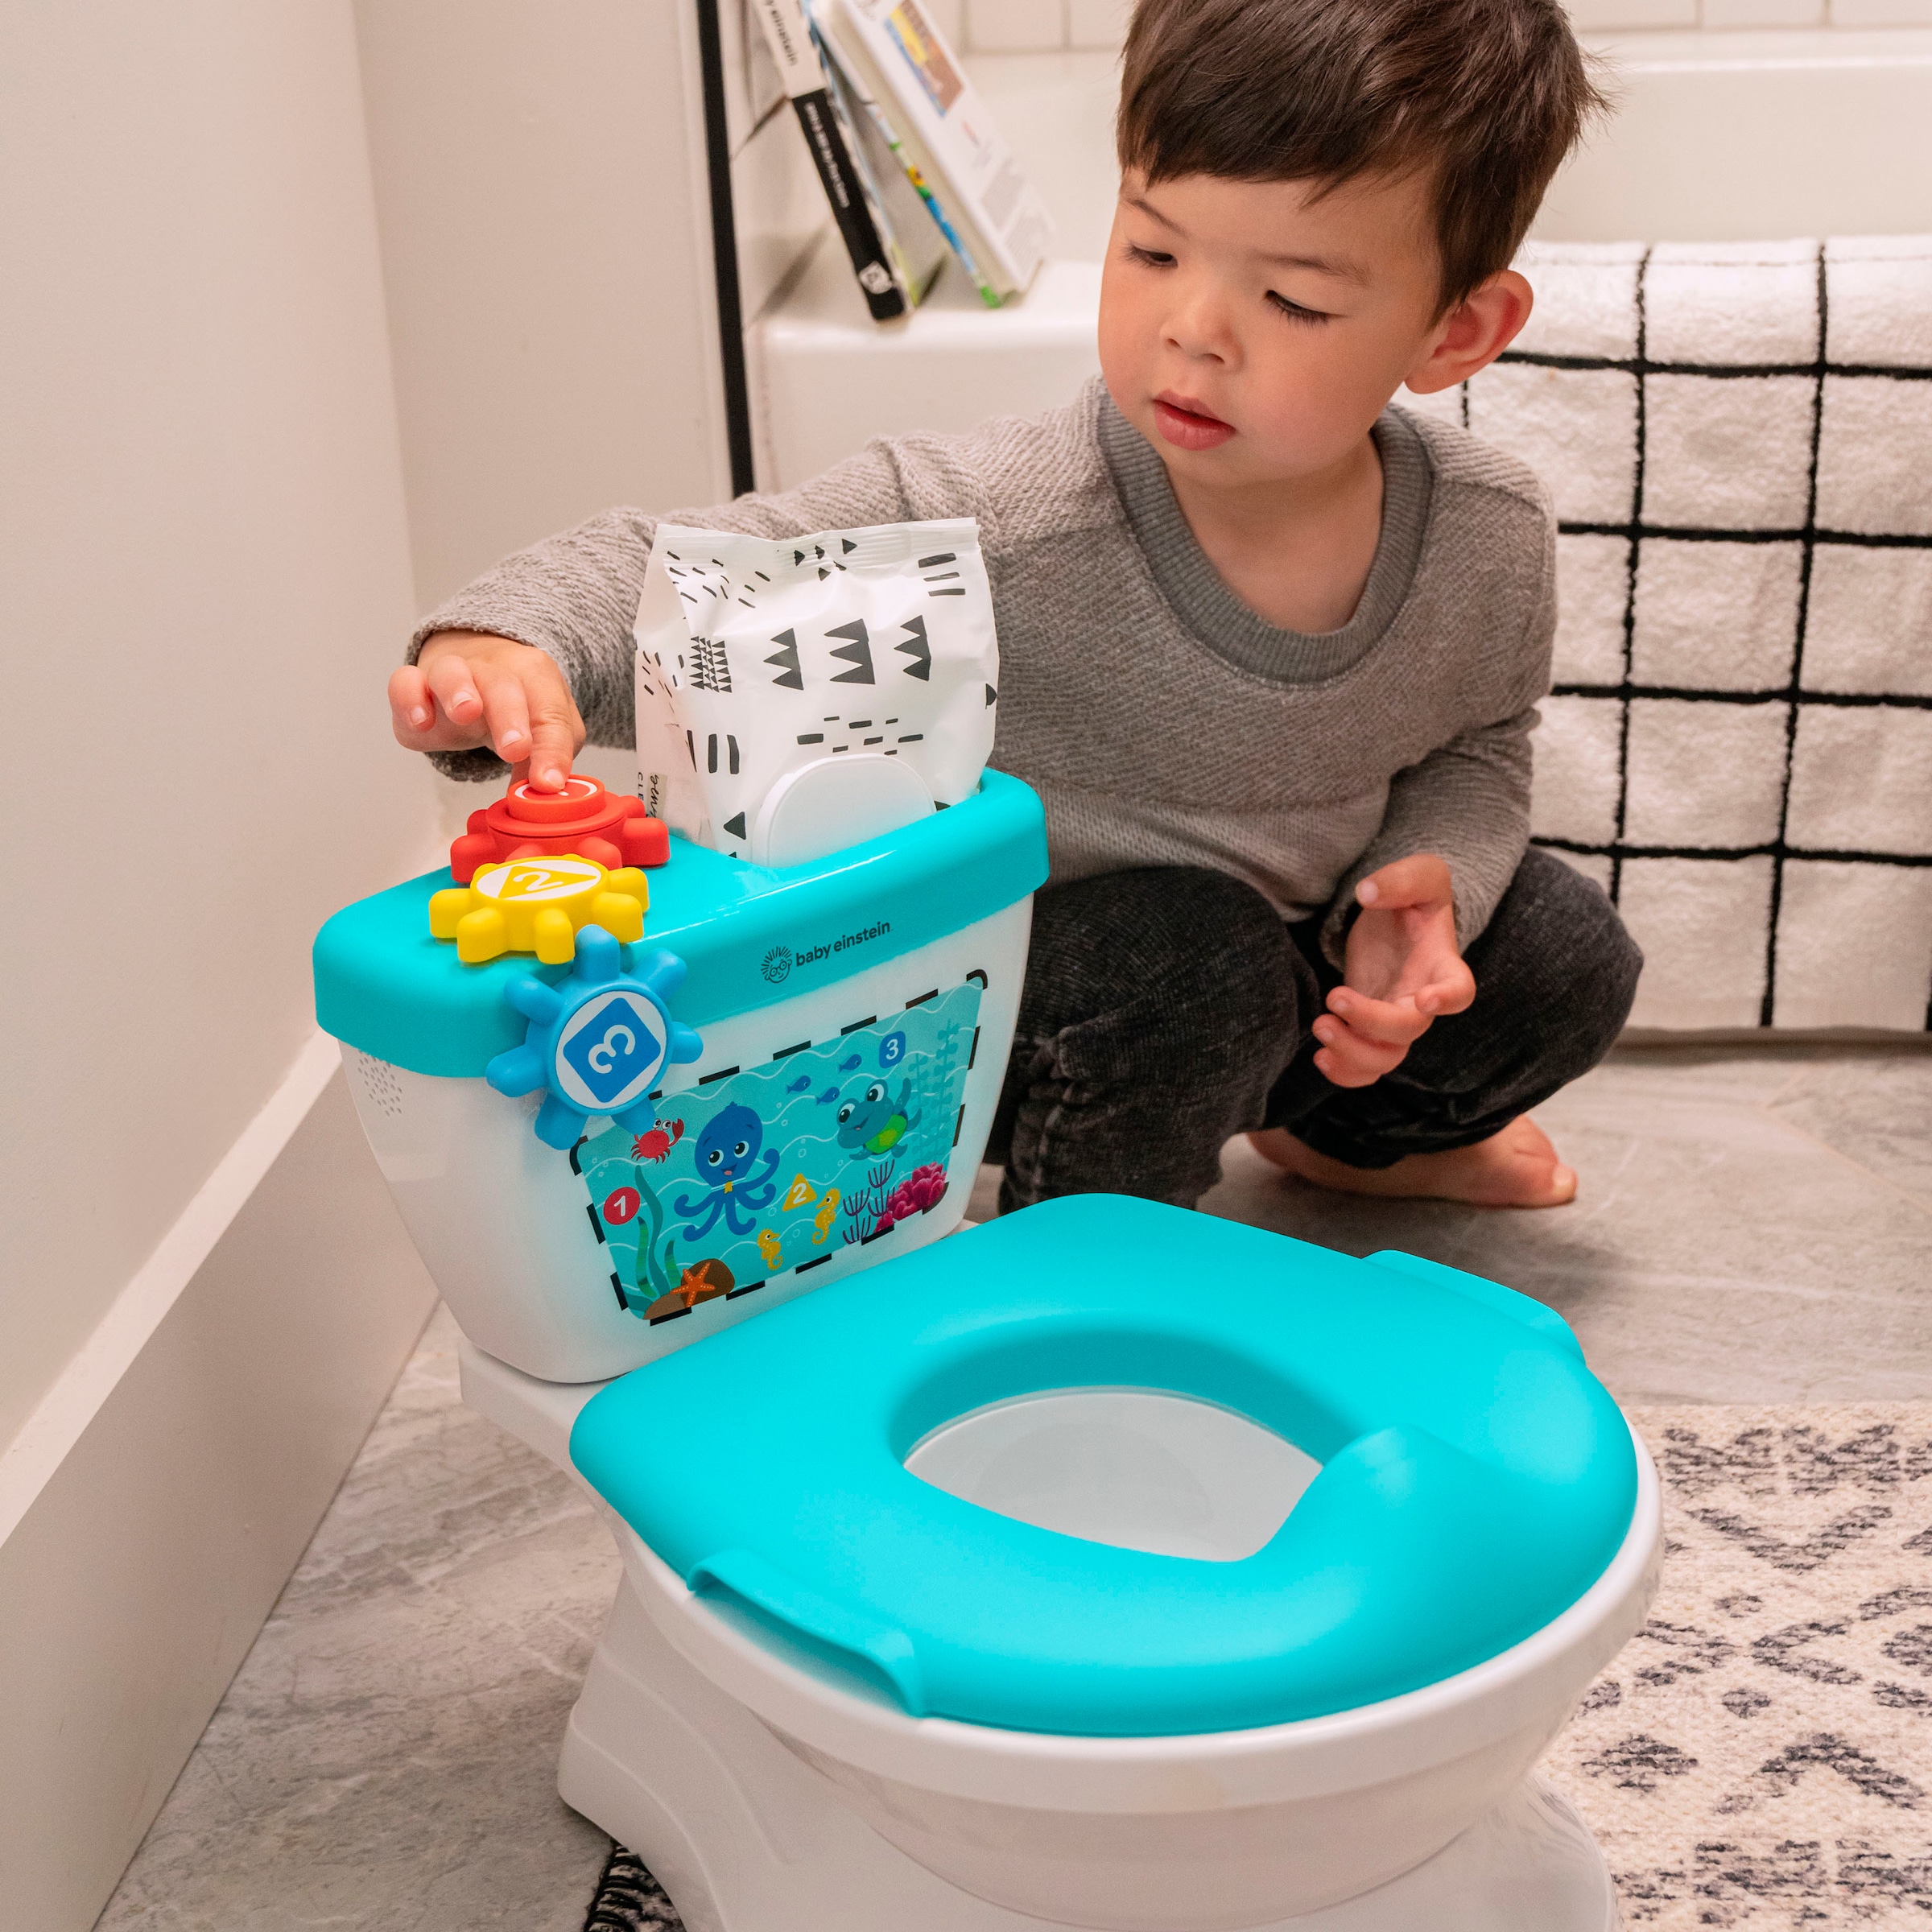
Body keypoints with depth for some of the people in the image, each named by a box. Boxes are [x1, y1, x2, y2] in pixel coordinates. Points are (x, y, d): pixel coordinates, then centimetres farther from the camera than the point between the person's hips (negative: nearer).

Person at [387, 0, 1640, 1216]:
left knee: (1566, 960, 2)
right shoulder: (997, 523, -33)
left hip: (1288, 942, 5)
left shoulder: (1490, 541, -16)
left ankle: (1343, 1132, 33)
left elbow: (1479, 749, 4)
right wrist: (513, 650, -52)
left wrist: (1429, 881, -17)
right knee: (1184, 947, -33)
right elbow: (672, 578, -31)